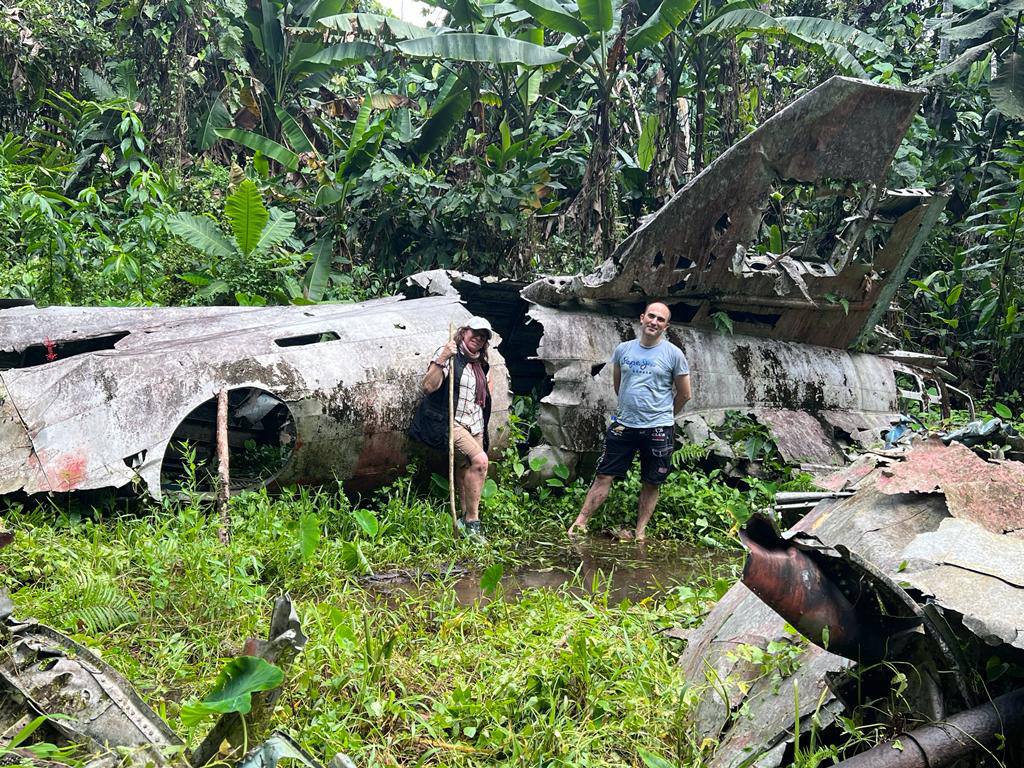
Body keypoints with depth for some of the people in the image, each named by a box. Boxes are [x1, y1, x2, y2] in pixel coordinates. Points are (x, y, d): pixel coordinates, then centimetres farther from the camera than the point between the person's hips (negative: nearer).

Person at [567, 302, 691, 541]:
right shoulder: (623, 349, 5)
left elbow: (684, 394, 4)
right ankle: (581, 522, 7)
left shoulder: (673, 354, -3)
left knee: (651, 484, 7)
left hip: (658, 430, -2)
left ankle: (640, 534, 17)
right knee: (604, 476, 2)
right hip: (624, 424, 2)